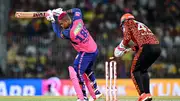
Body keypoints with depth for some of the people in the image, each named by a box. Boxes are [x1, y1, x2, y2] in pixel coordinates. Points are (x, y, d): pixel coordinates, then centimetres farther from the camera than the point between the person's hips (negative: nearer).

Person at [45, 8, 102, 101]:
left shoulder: (68, 33, -23)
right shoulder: (77, 20, -7)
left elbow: (58, 32, -1)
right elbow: (77, 10, 17)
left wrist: (52, 20, 6)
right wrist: (62, 12, 15)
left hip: (86, 53, -9)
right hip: (94, 50, 9)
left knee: (77, 72, -5)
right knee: (88, 70, 28)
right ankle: (96, 91, 36)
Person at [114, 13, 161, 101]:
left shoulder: (128, 23, 15)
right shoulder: (140, 24, 36)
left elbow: (127, 38, 0)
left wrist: (121, 47, 16)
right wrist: (129, 49, 28)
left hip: (147, 48, -7)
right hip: (157, 47, 7)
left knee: (134, 71, 2)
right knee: (143, 70, 22)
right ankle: (147, 93, 15)